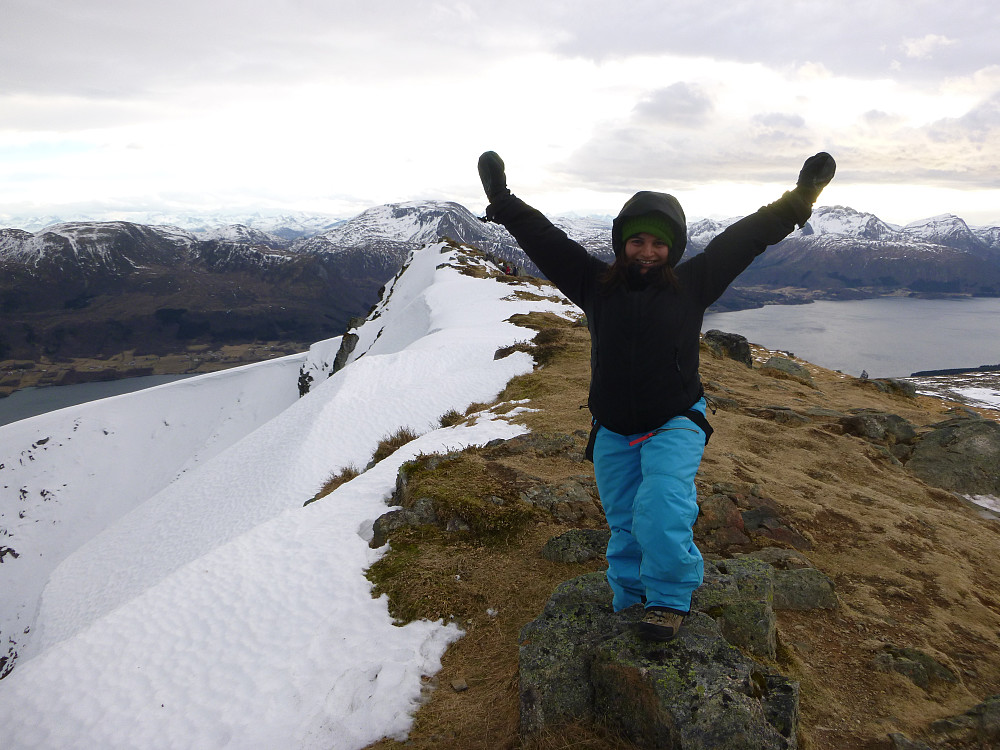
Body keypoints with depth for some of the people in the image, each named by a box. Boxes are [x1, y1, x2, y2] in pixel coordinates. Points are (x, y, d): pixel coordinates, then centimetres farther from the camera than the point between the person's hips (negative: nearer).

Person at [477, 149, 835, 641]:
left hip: (675, 425, -2)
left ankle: (671, 598, 6)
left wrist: (800, 199, 1)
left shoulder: (691, 283, -2)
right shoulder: (596, 285, 0)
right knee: (623, 525, 12)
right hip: (613, 433, 3)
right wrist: (504, 203, -2)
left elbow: (746, 237, 1)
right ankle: (630, 604, 32)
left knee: (662, 514, -20)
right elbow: (544, 239, 1)